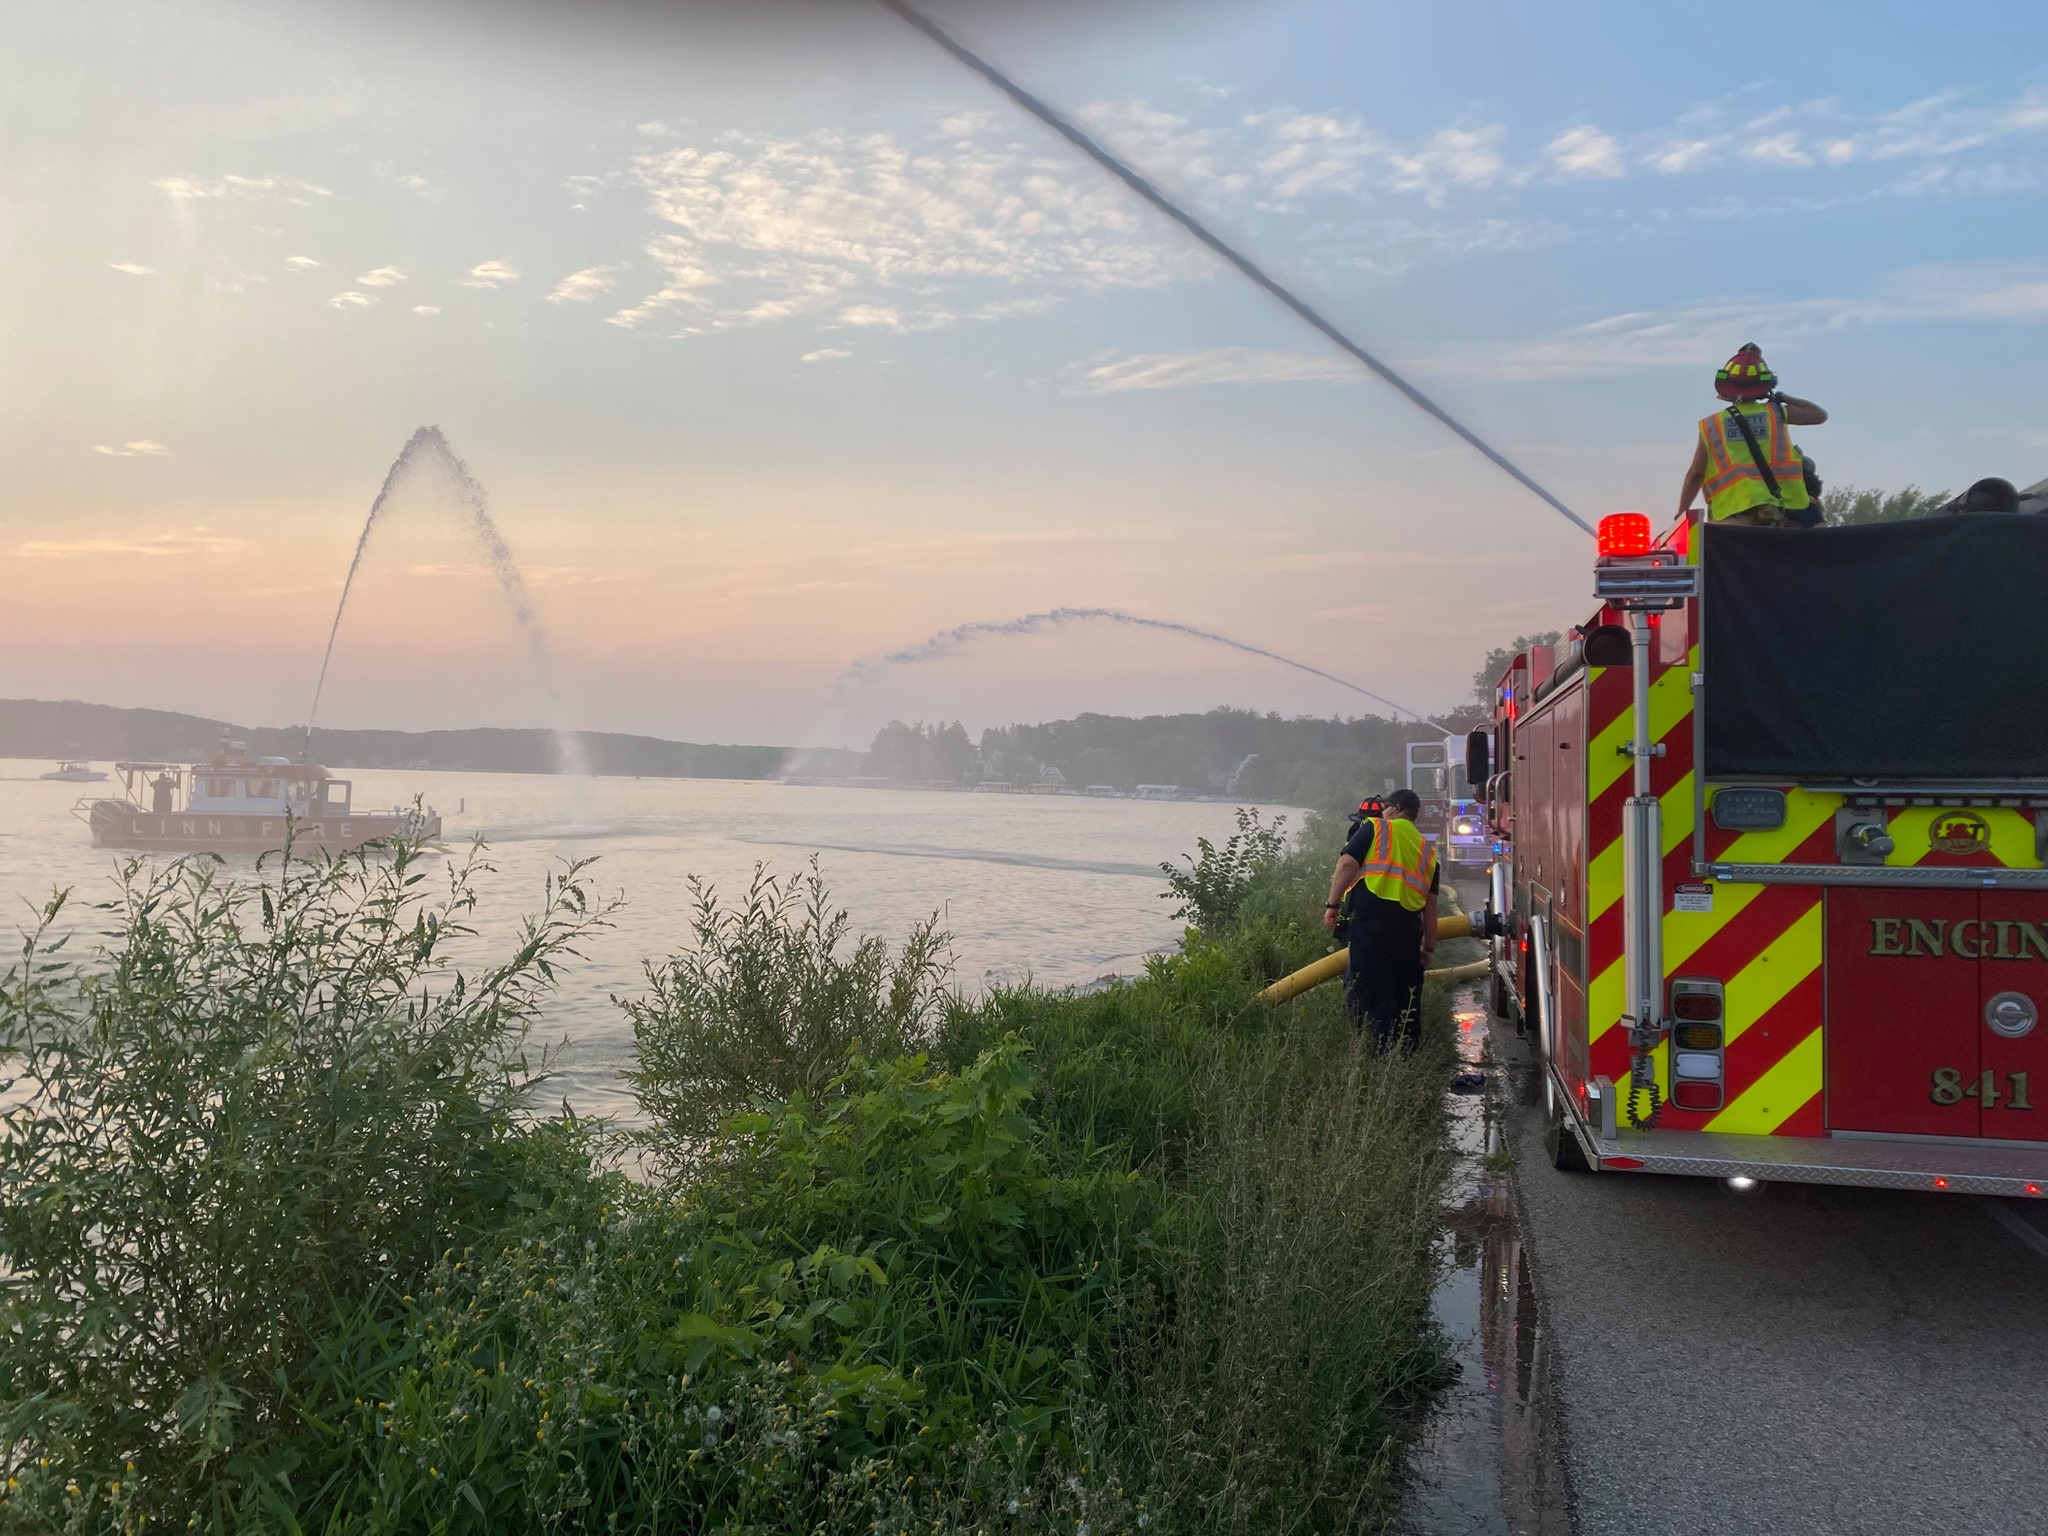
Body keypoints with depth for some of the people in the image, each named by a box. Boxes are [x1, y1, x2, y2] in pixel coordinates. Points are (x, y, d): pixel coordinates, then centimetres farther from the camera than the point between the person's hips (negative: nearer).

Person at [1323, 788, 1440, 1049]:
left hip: (1371, 918, -5)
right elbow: (1430, 904, 18)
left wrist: (1332, 905, -3)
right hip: (1409, 925, 5)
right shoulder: (1427, 849, 21)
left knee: (1373, 990, -4)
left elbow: (1347, 864, -6)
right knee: (1407, 995, 15)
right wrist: (1429, 946, 21)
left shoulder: (1374, 828, 8)